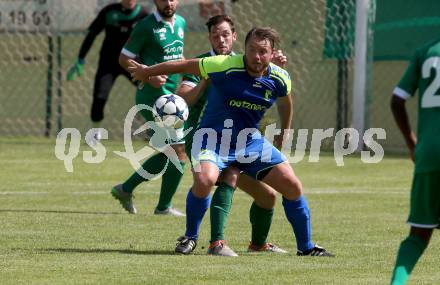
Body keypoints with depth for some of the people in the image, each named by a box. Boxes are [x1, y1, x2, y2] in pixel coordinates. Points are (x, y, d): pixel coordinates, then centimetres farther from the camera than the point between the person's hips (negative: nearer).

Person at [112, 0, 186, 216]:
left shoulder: (181, 23, 12)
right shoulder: (147, 26, -11)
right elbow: (124, 58, -7)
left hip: (170, 96, 9)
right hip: (154, 96, -9)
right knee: (180, 151, -9)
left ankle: (126, 188, 23)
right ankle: (164, 207, 3)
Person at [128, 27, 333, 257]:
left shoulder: (279, 79, -8)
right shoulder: (224, 66, -22)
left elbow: (285, 100, 17)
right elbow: (184, 65, -8)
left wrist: (283, 134, 29)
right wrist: (147, 71, 3)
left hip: (250, 141, 4)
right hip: (213, 137, -4)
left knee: (292, 186, -5)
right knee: (204, 180, -33)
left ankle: (306, 247, 14)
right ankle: (189, 238, -7)